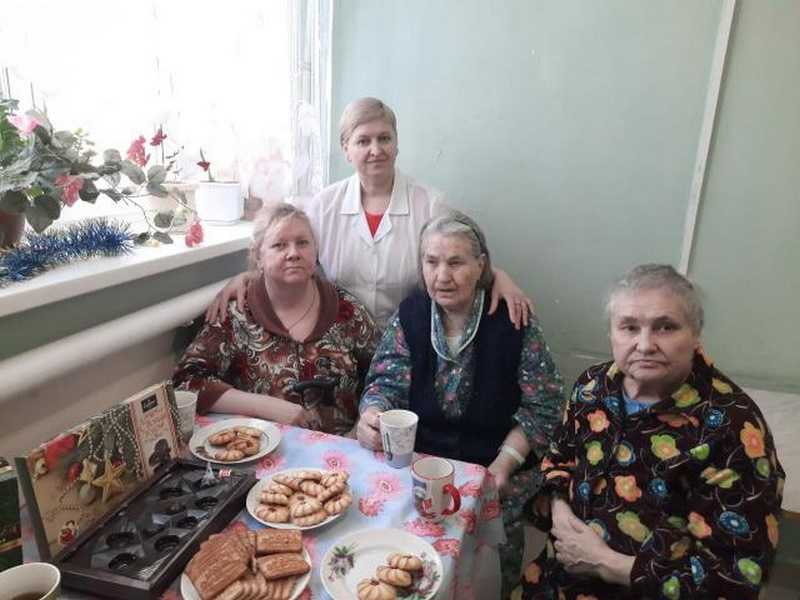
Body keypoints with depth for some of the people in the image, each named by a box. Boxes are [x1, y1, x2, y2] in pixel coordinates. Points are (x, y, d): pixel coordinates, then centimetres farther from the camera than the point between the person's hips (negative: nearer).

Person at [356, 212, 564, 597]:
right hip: (416, 459, 3)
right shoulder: (410, 314, 1)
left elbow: (541, 409, -5)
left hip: (492, 467, -2)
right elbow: (385, 383, 0)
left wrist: (504, 463, -16)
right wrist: (372, 415, -22)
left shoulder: (513, 321, -8)